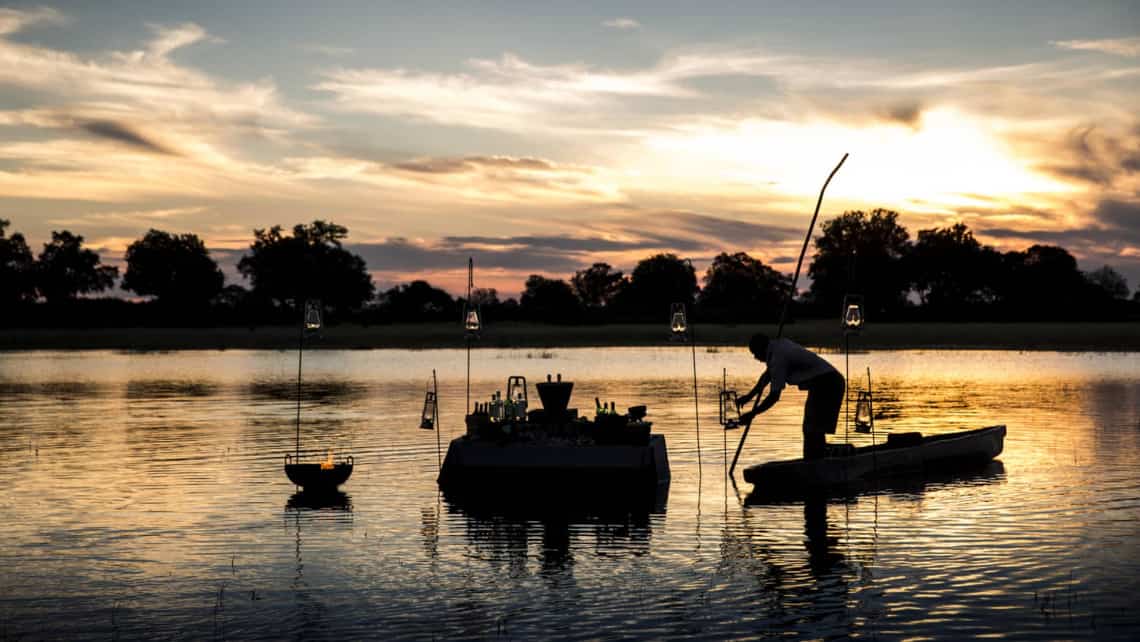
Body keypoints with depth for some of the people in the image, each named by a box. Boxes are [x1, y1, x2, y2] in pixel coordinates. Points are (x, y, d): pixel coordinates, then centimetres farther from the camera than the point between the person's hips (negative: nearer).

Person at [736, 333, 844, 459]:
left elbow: (774, 396, -17)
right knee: (811, 430, 14)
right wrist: (749, 396, 29)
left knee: (813, 431, -13)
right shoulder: (781, 345, 12)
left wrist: (752, 414, -9)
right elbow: (768, 373, 26)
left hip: (826, 384, -10)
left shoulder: (778, 358, -17)